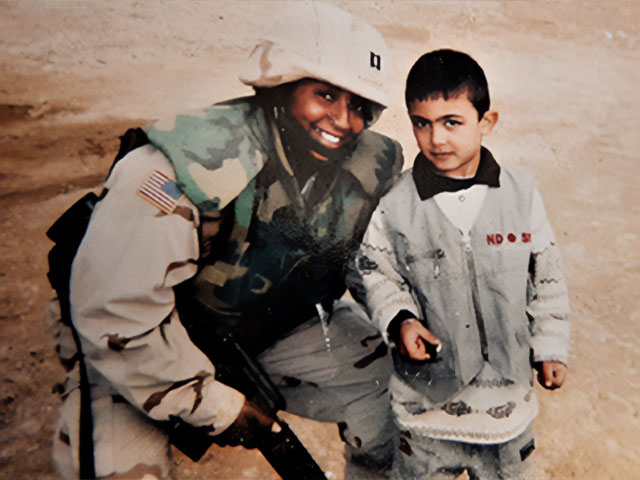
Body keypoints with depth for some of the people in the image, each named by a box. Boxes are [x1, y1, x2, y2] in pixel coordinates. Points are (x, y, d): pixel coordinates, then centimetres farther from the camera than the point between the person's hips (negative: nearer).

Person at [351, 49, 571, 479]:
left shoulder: (521, 190, -7)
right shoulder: (395, 203, -14)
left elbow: (546, 274, 2)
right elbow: (375, 272, -2)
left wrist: (551, 347, 5)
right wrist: (399, 320, -19)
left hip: (508, 382, 2)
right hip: (428, 389, -2)